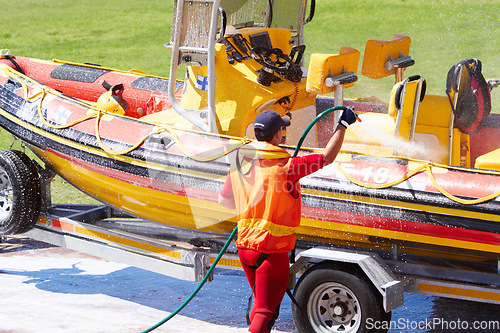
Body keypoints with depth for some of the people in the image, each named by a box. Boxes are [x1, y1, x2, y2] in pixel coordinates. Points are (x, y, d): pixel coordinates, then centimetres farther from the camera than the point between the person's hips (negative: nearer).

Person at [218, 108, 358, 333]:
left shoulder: (239, 161, 1)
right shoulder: (285, 166, -18)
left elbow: (224, 200, 11)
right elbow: (328, 156, -12)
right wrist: (343, 125, 1)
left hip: (245, 246, 7)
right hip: (271, 251, -7)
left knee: (261, 304, 25)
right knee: (265, 312, -2)